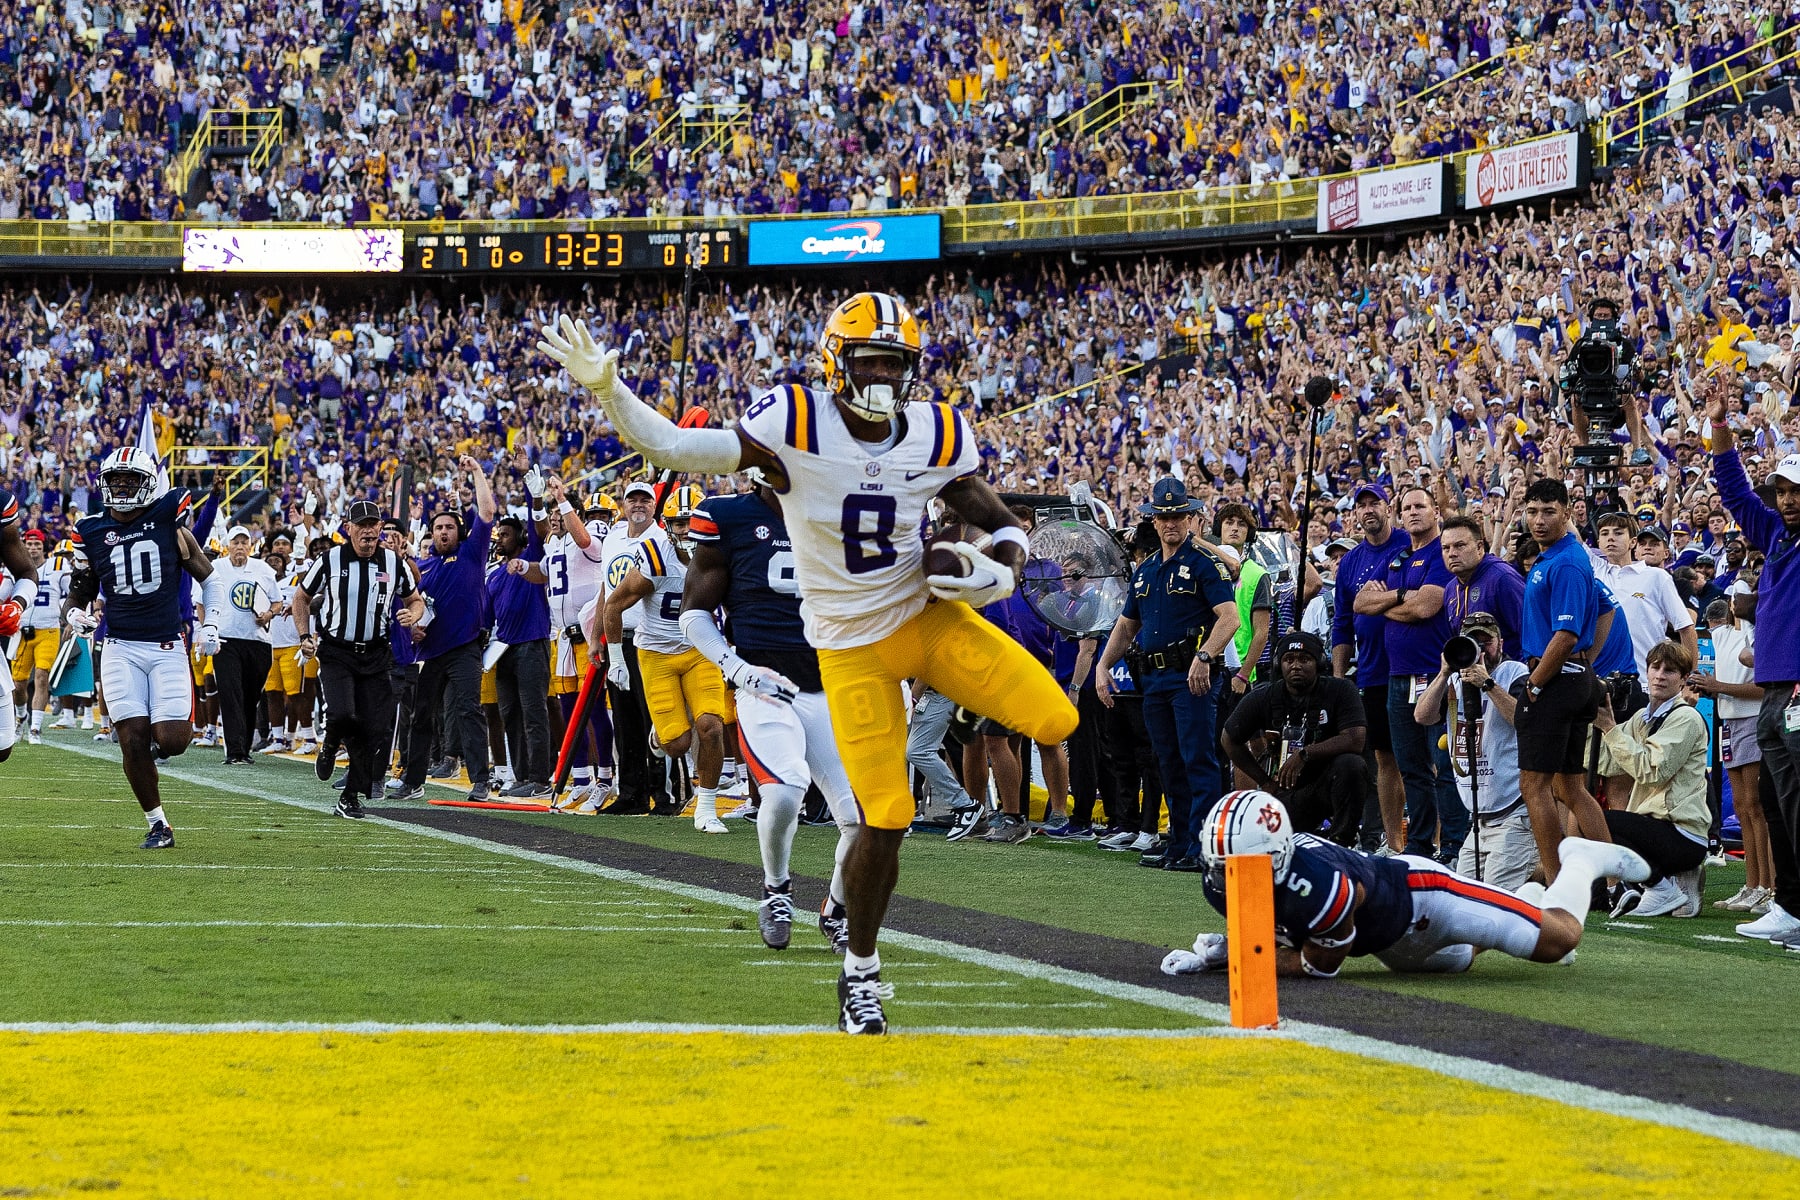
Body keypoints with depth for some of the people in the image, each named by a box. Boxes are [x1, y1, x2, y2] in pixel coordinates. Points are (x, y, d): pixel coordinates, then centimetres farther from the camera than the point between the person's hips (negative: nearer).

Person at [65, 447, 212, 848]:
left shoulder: (168, 518, 0)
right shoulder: (92, 532, 5)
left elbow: (206, 574, 9)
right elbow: (80, 593, 15)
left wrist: (210, 625, 2)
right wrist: (76, 613, -7)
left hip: (168, 647, -1)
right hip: (121, 648, 1)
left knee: (171, 742, -11)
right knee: (133, 740, -7)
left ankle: (162, 731, 27)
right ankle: (158, 825, 7)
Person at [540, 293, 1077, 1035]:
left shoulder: (937, 438, -6)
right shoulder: (796, 426, -15)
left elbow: (1004, 527, 5)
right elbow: (678, 451, -18)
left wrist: (999, 570, -18)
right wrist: (607, 390, -30)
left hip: (930, 615, 3)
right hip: (852, 647, -3)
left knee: (1054, 720, -18)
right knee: (884, 822, -5)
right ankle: (860, 974, 17)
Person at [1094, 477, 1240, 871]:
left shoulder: (1205, 563, -5)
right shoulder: (1145, 570, 18)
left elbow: (1229, 618, -16)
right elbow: (1127, 625, 25)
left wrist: (1203, 658, -28)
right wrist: (1103, 666, 13)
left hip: (1193, 676, -8)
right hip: (1153, 678, 8)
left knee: (1198, 761, -10)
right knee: (1169, 765, 11)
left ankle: (1202, 849, -12)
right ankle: (1179, 843, 16)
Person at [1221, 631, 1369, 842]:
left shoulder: (1340, 690, -7)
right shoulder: (1263, 697, 1)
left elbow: (1355, 741, -20)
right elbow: (1230, 740, 15)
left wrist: (1305, 754, -27)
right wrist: (1265, 782, 12)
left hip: (1328, 781, -3)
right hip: (1287, 791, 3)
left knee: (1350, 764, -34)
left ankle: (1341, 840, -16)